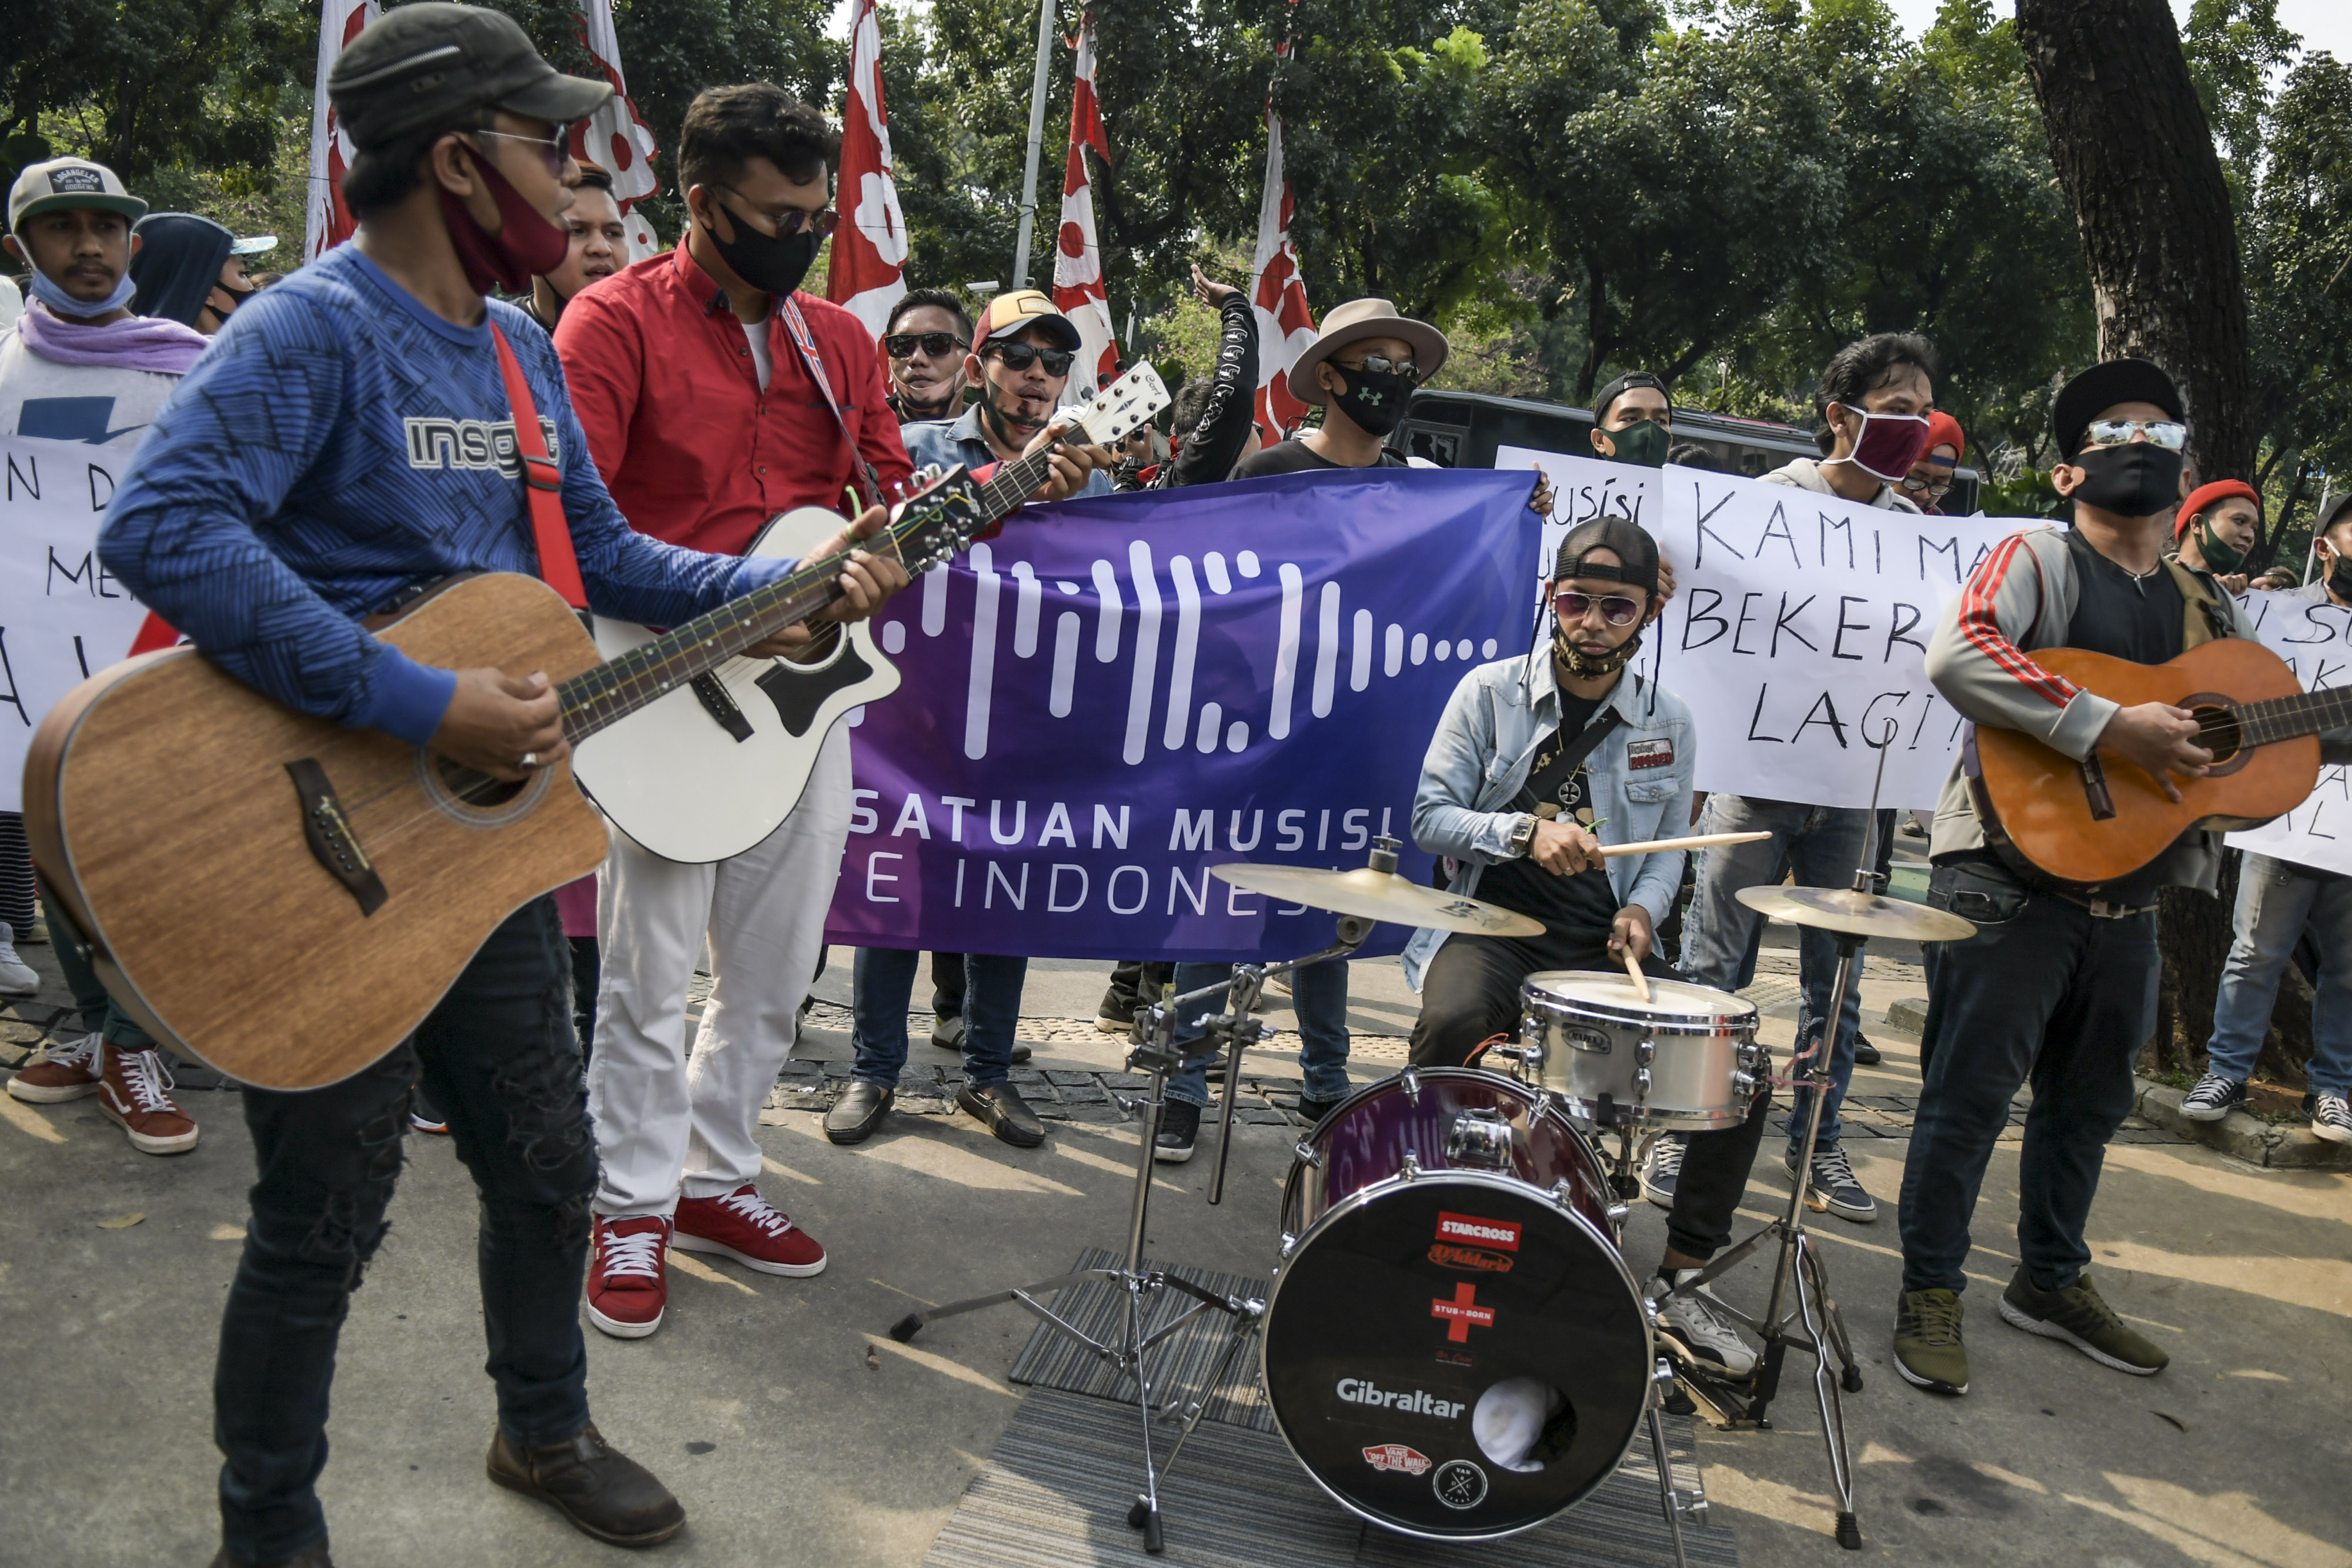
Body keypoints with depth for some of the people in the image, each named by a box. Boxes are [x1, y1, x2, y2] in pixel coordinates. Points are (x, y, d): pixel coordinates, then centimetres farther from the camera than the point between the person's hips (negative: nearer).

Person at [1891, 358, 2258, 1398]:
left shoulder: (2207, 608, 17)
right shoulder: (2039, 559, -4)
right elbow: (1955, 654, -23)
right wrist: (2109, 728, -27)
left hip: (2130, 893, 7)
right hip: (2015, 874, -7)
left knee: (2090, 1099, 18)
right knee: (1969, 1094, -2)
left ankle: (2052, 1281, 35)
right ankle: (1931, 1294, 11)